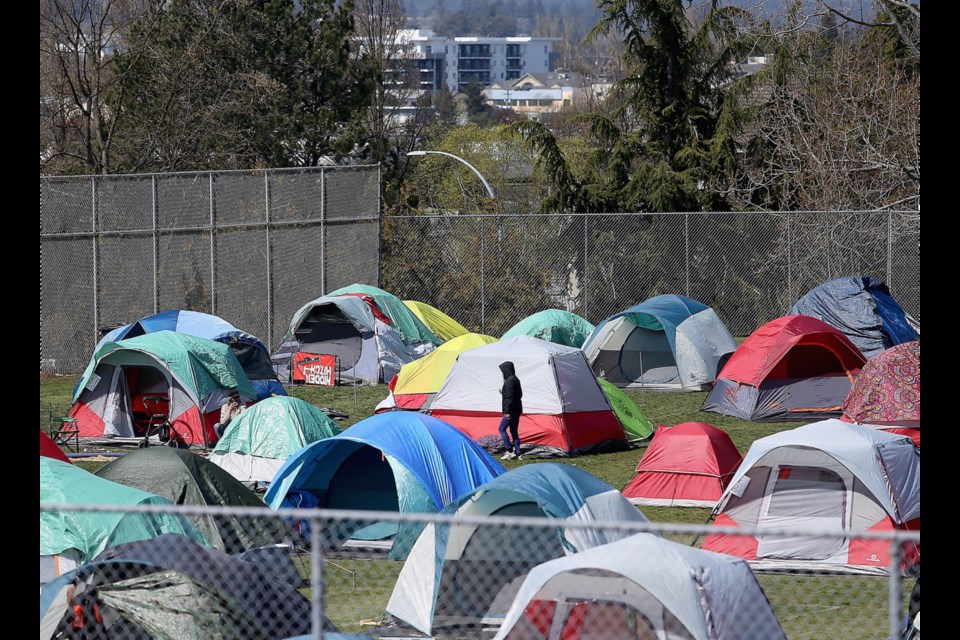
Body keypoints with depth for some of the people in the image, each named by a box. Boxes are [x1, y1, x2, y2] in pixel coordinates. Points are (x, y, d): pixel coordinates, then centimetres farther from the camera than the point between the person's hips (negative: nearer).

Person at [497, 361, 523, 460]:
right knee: (514, 431, 12)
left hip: (511, 411, -10)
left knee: (502, 429, -1)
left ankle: (510, 451, -5)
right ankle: (517, 454, 9)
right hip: (516, 410, 10)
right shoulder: (516, 379, 14)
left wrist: (507, 411, -22)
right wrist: (503, 392, 23)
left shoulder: (509, 381, -17)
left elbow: (509, 397, -22)